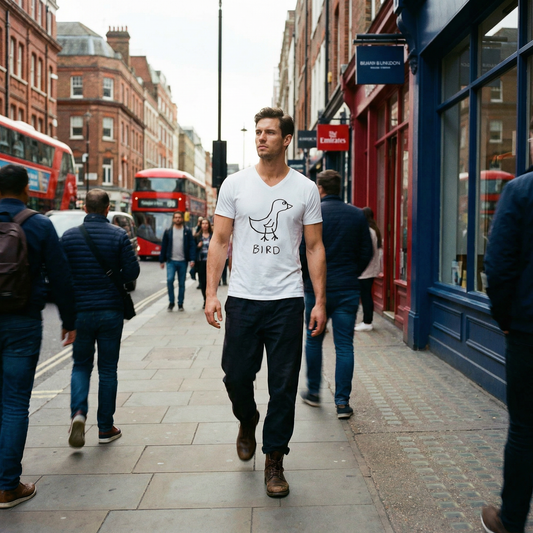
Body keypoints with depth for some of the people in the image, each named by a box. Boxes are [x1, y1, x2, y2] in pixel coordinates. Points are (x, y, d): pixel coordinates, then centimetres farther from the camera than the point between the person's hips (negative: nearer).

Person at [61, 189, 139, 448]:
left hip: (79, 310, 1)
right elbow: (132, 271, -8)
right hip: (111, 310, -1)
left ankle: (78, 412, -8)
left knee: (81, 365, 16)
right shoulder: (118, 235, -7)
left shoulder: (69, 236, -2)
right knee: (107, 368, 9)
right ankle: (106, 428, 16)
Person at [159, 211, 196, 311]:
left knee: (182, 283, 6)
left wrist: (192, 259, -11)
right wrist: (162, 260, 6)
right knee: (169, 280, -15)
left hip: (183, 261, 0)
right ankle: (171, 302, 1)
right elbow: (164, 246, 8)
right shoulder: (168, 232, 6)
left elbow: (192, 246, -1)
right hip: (171, 261, 0)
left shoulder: (187, 232, 4)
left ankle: (180, 303, 17)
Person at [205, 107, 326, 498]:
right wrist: (211, 293, -6)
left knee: (284, 386, 4)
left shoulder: (305, 189, 2)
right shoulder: (235, 184, 3)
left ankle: (274, 460, 21)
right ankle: (248, 421, 41)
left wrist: (320, 301, -3)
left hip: (287, 300, 0)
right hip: (242, 298, 1)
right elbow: (220, 241, 4)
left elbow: (315, 248, 4)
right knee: (236, 374, 8)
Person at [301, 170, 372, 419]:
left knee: (314, 340, 15)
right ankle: (342, 402, 5)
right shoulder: (357, 215, 3)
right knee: (344, 346, 5)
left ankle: (313, 392, 27)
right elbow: (367, 252, 6)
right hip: (348, 290, 2)